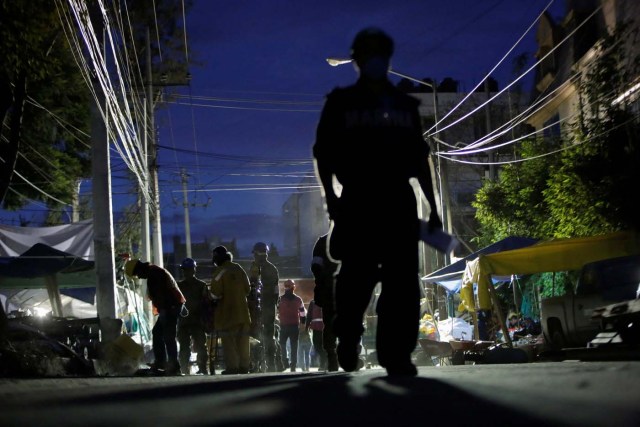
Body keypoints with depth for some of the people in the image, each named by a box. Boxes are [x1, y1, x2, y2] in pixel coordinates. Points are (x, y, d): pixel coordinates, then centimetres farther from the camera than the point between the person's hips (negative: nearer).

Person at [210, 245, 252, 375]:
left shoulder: (219, 272, -11)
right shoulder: (239, 269, 9)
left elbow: (216, 293, -15)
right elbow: (247, 289, 14)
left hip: (227, 312, -6)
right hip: (242, 311, 6)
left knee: (229, 341, -4)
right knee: (243, 340, 10)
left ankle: (232, 367, -8)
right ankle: (244, 366, 12)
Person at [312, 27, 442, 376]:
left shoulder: (405, 105, 19)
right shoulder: (341, 102, 11)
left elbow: (420, 158, 19)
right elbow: (323, 152, 5)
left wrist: (432, 206, 12)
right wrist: (330, 195, -9)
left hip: (399, 202, 3)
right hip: (358, 202, -2)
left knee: (402, 280, -8)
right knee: (358, 276, -6)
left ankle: (396, 354, -7)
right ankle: (347, 341, 16)